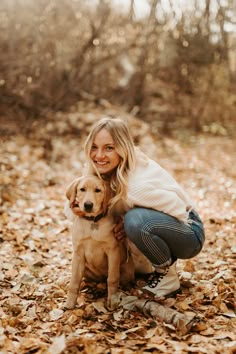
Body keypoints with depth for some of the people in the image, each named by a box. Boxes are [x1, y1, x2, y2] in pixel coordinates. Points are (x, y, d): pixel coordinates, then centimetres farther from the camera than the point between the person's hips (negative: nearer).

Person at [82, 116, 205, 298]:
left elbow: (179, 210, -24)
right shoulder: (106, 173, -10)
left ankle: (168, 276, -9)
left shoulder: (139, 183, -32)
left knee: (136, 220, -34)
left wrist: (131, 224, -25)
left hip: (188, 231, -9)